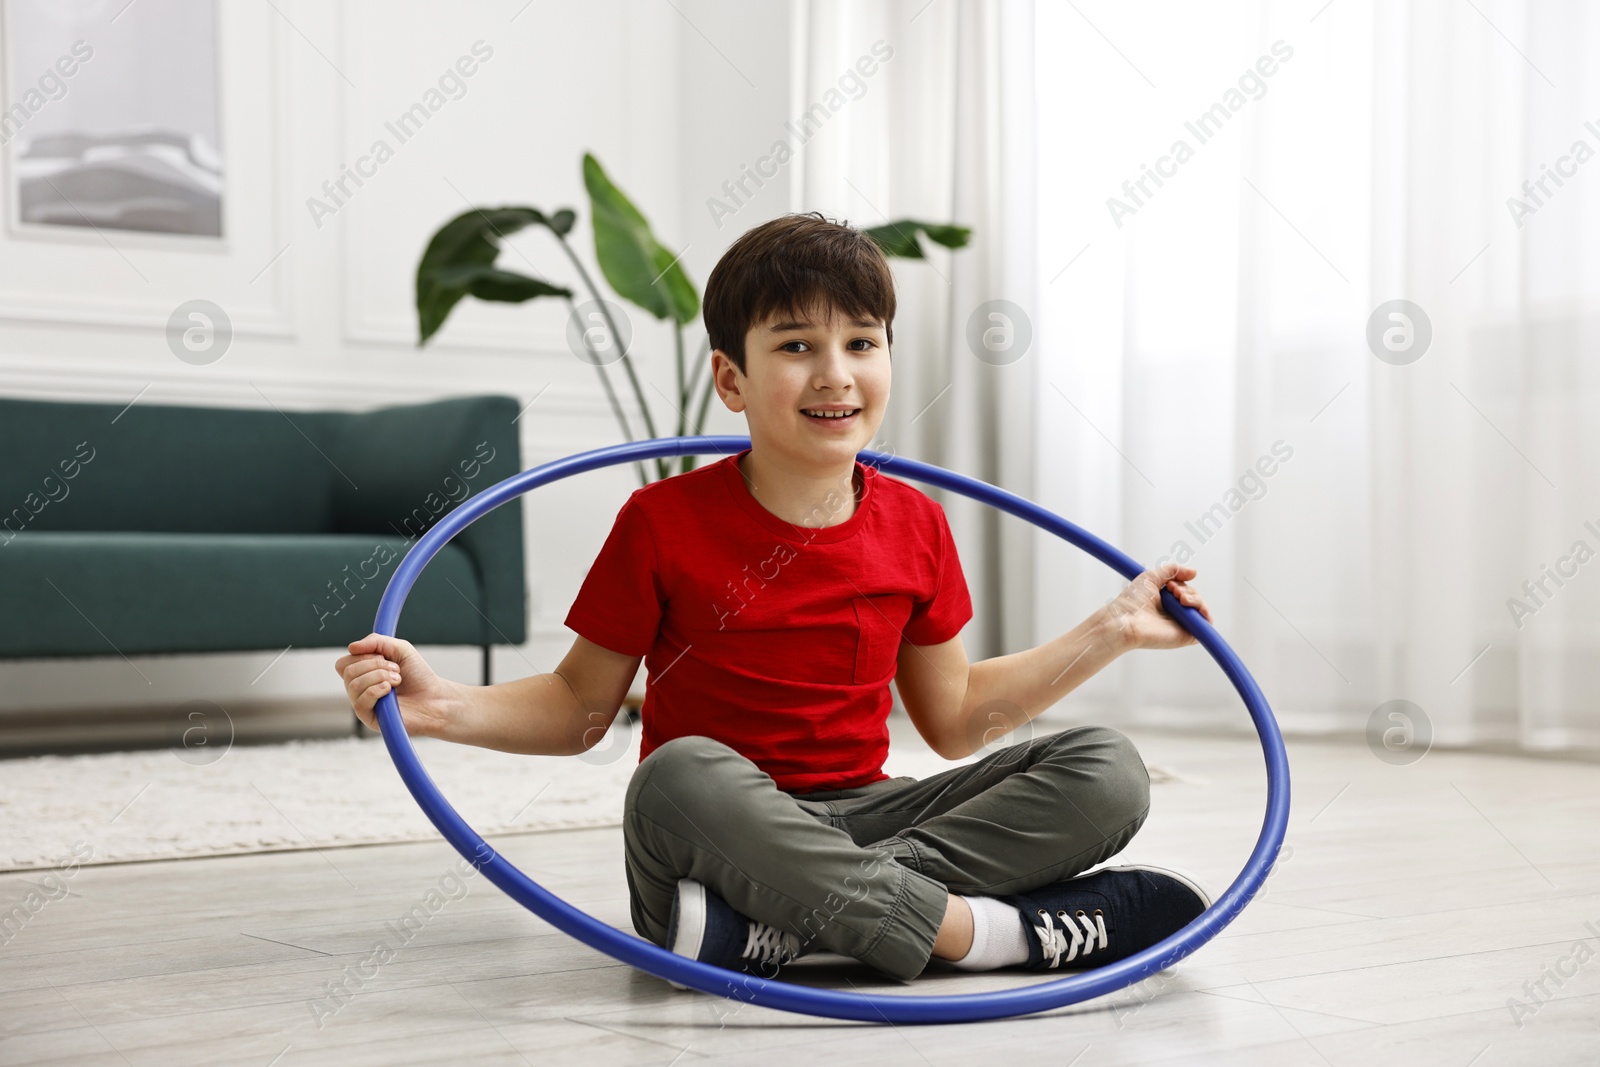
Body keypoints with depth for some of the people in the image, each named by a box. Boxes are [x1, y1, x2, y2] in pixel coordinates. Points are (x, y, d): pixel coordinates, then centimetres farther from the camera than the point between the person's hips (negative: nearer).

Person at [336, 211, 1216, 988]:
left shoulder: (914, 526, 5)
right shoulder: (664, 525, -5)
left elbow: (955, 718, 16)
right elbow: (579, 706, 3)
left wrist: (1112, 629, 14)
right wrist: (441, 706, -15)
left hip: (862, 818, 5)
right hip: (717, 829, -4)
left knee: (1107, 773, -15)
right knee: (684, 775, -39)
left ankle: (781, 923, -29)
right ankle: (987, 929, -32)